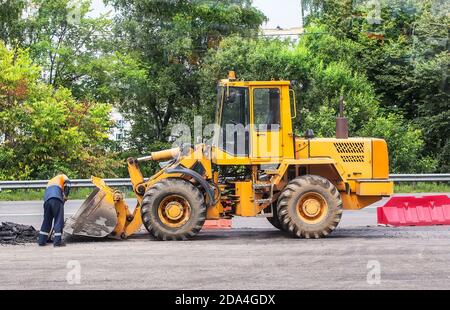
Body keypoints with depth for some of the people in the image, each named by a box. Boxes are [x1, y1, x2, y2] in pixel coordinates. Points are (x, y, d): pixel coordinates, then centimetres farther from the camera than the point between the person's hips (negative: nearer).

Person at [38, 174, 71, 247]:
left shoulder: (50, 181, 41)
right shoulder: (62, 176, 25)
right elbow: (67, 183, 2)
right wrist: (65, 196, 7)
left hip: (47, 200, 6)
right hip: (56, 199, -6)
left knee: (46, 220, 14)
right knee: (59, 220, -3)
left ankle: (42, 240, 16)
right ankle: (57, 241, -9)